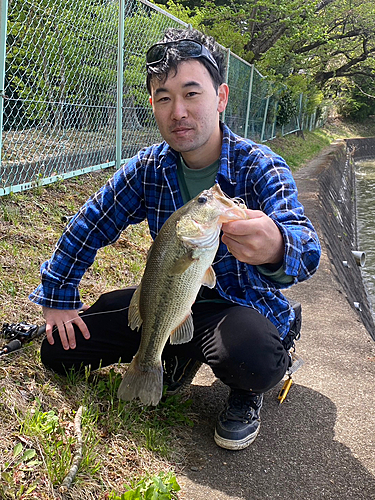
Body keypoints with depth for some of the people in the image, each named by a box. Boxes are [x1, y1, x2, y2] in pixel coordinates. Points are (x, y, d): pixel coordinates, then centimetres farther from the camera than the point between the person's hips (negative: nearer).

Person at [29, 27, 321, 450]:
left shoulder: (260, 167, -19)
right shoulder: (149, 167, -7)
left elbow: (306, 247, -37)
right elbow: (89, 225, 3)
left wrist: (275, 247, -62)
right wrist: (57, 297, 3)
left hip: (242, 303, -4)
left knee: (251, 358, -40)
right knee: (58, 350, -1)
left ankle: (245, 392, 0)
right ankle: (182, 352, 14)